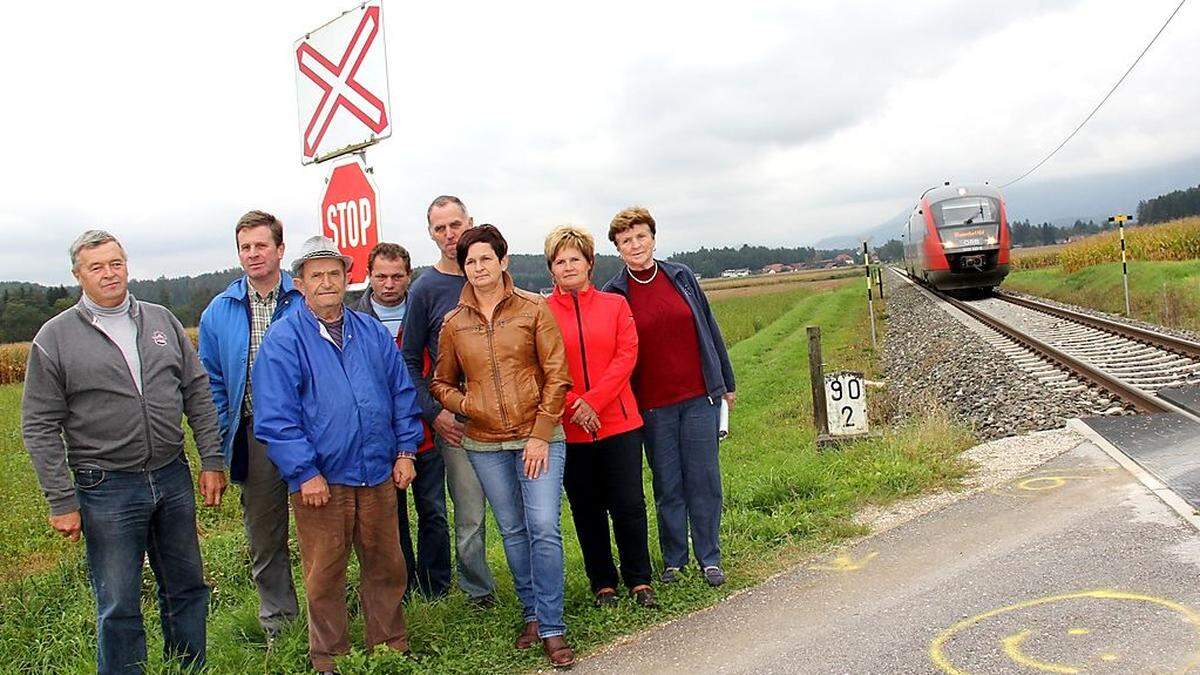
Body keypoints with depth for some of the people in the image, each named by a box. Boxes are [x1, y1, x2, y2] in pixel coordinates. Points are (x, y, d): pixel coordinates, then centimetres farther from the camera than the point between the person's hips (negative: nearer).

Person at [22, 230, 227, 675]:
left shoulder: (161, 321, 6)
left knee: (187, 589, 16)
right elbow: (40, 427, -4)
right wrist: (61, 501, -8)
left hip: (173, 478, 4)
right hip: (106, 489, -3)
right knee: (118, 607, 6)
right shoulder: (55, 338, -4)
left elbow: (197, 393, 8)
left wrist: (212, 460, 3)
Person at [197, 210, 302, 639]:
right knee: (264, 538, 13)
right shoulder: (220, 312, 5)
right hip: (255, 436, 3)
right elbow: (212, 384, 9)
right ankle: (278, 623, 30)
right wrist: (220, 445, 2)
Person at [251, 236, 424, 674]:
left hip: (379, 475, 4)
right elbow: (275, 415, -9)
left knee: (386, 566, 14)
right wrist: (304, 472, -13)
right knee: (324, 576, 8)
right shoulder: (283, 340, -4)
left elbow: (402, 394, 12)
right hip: (321, 480, -3)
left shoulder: (373, 333, 9)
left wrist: (405, 451, 5)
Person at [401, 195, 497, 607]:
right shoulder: (425, 289, 1)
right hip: (455, 416, -2)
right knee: (470, 513, 2)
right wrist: (433, 412, -6)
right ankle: (478, 590, 20)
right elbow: (410, 361, 4)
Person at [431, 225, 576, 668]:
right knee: (513, 531, 11)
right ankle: (533, 614, 27)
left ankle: (552, 629, 1)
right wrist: (463, 404, -6)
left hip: (538, 438, -3)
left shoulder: (534, 310, -2)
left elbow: (556, 376, -5)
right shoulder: (454, 323, 6)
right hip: (485, 444, 3)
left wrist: (541, 435, -10)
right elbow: (440, 383, 16)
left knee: (543, 528, -10)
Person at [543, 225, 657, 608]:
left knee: (629, 505, 2)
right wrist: (572, 406, -15)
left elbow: (627, 356, -4)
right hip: (568, 428, 0)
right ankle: (603, 584, 25)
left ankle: (639, 581, 20)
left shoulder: (615, 305, 6)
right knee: (587, 510, 10)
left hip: (619, 421, 0)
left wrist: (592, 401, -14)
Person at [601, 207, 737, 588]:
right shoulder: (614, 294, -2)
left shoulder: (681, 276, 5)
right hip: (653, 405, -1)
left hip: (700, 396, 2)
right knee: (667, 485, 7)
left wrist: (726, 383, 12)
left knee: (704, 479, 5)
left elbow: (709, 330, 11)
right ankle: (673, 561, 21)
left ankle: (710, 559, 18)